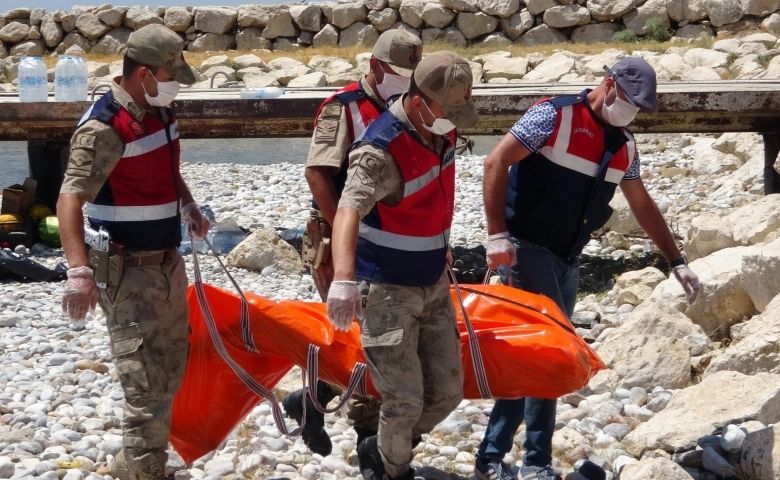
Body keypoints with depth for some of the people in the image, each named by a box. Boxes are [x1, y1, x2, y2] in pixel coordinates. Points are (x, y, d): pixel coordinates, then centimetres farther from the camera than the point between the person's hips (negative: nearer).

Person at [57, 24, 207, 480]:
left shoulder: (159, 111, 5)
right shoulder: (105, 129, -22)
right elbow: (70, 200, -29)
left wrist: (189, 207, 12)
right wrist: (79, 271, -38)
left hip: (168, 260, 9)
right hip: (128, 271, -9)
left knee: (172, 367, 18)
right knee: (148, 379, -11)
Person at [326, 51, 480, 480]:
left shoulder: (441, 131, -1)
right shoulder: (382, 151, -26)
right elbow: (348, 211, -42)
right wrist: (343, 279, -57)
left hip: (434, 285, 8)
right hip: (387, 292, -8)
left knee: (448, 390, 10)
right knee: (405, 399, -8)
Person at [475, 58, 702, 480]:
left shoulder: (623, 146, 10)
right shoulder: (555, 116, -12)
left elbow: (642, 205, 21)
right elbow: (496, 162, -16)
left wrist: (676, 261, 19)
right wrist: (497, 234, -22)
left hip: (568, 260, 8)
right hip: (529, 249, -8)